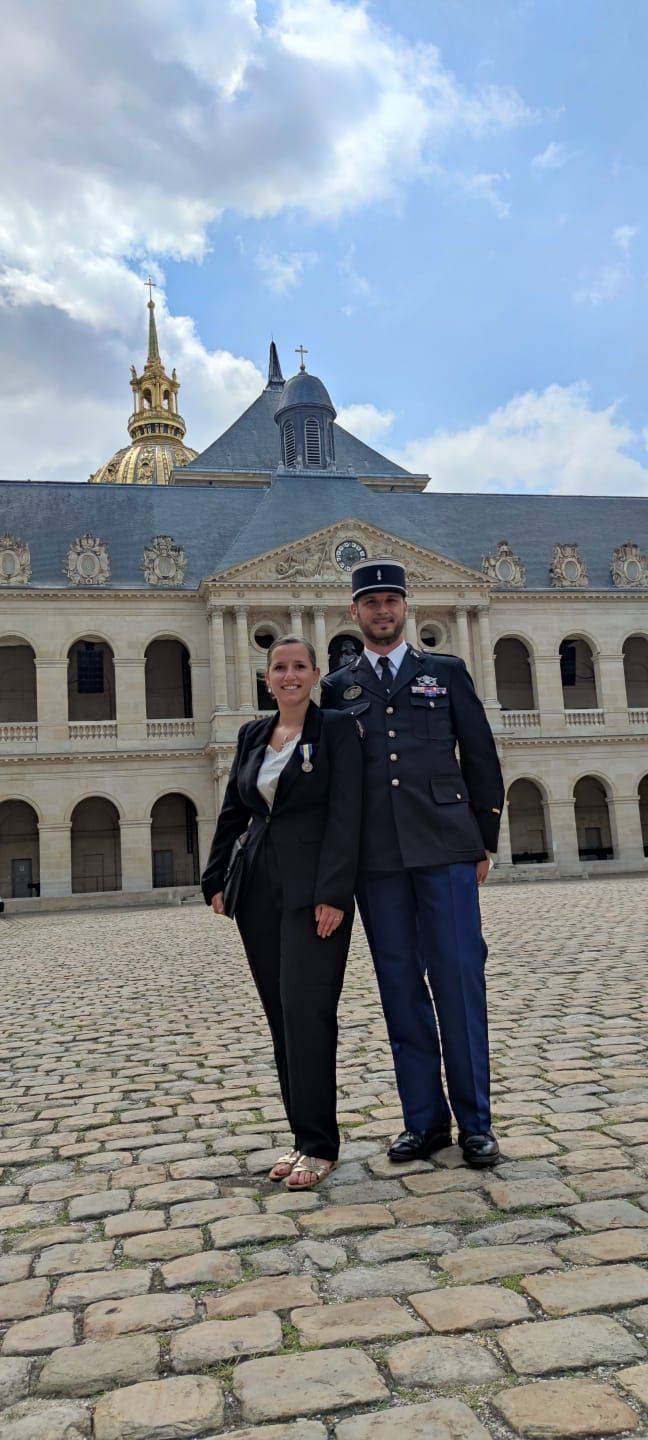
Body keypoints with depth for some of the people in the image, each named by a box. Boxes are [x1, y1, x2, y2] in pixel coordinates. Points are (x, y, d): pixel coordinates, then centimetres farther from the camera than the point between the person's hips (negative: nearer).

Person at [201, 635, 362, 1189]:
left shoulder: (336, 728, -3)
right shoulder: (252, 736, 14)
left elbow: (345, 815, -10)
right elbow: (232, 813, 17)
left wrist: (333, 894, -17)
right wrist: (215, 881, 9)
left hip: (314, 891, -6)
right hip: (259, 890, 6)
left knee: (306, 1011, -8)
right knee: (281, 1014, 9)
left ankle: (319, 1145, 4)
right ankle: (303, 1136, 19)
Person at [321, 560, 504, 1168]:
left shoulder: (447, 673, 11)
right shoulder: (337, 689, 13)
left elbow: (481, 758, 10)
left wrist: (484, 840, 5)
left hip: (444, 849, -1)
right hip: (376, 858, 1)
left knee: (459, 981, 0)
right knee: (400, 986, 6)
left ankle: (474, 1122, 12)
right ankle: (424, 1120, 17)